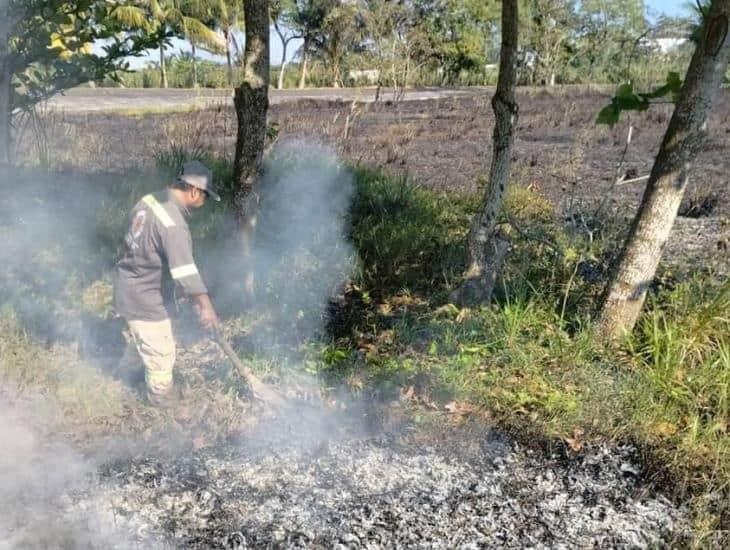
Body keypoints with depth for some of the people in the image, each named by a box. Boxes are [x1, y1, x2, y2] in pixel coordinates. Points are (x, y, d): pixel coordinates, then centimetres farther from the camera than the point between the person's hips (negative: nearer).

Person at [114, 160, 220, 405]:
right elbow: (184, 268, -38)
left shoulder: (149, 200, 0)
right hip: (144, 297, -10)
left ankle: (125, 370, 56)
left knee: (142, 336, 33)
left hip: (127, 284, 10)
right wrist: (205, 305, -43)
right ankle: (162, 400, 24)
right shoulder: (173, 224, -29)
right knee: (161, 353, 7)